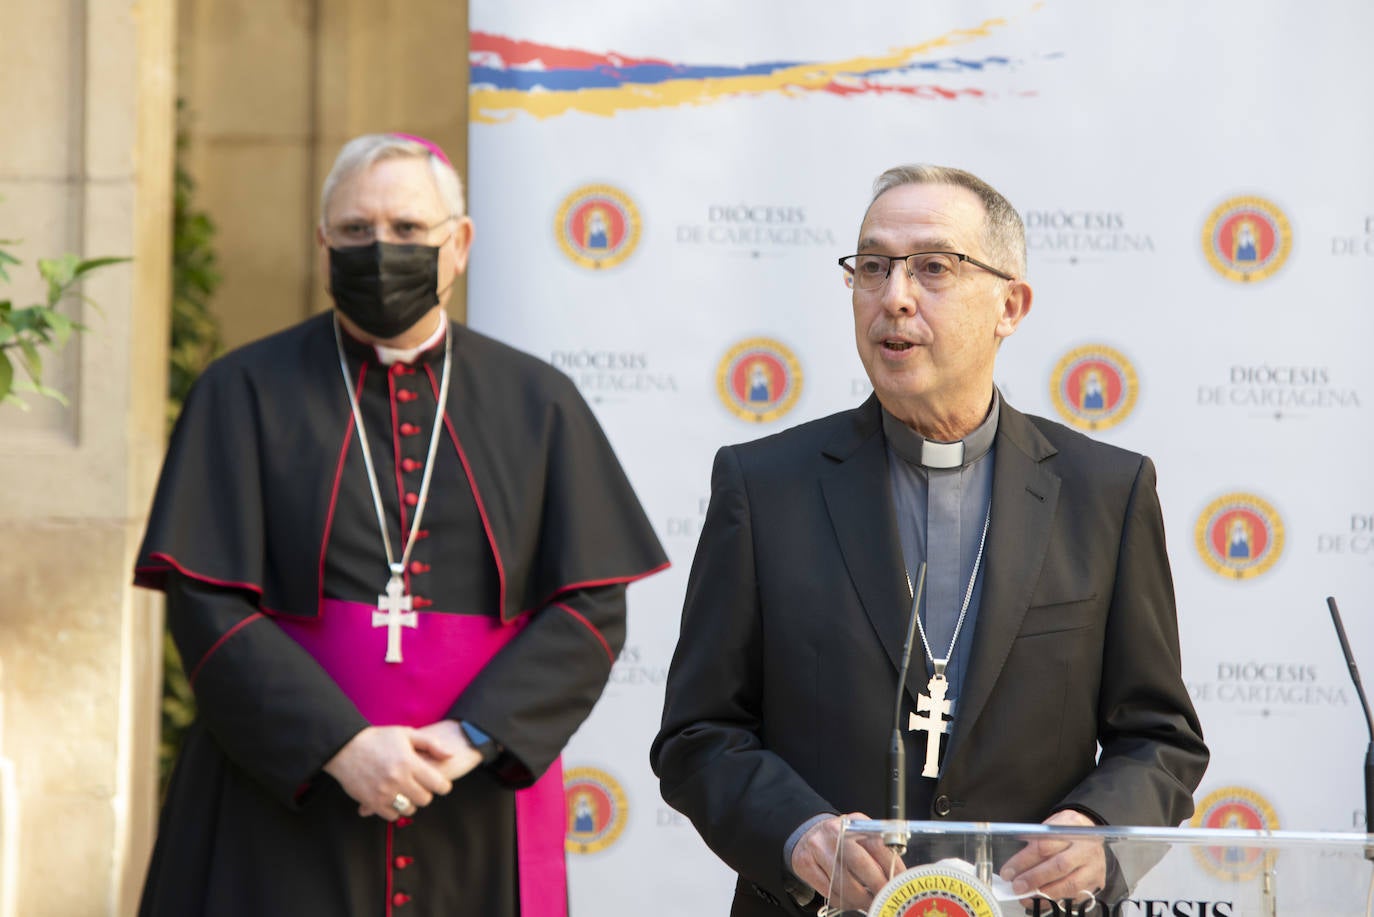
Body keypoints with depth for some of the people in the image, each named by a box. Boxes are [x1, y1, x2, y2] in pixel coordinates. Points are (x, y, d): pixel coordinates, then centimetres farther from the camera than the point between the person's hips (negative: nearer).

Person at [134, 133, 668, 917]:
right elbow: (207, 603, -5)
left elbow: (590, 611, 1)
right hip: (284, 813, -1)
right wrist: (339, 746, -17)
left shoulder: (538, 404, 8)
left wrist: (473, 736, -14)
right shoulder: (246, 394, 3)